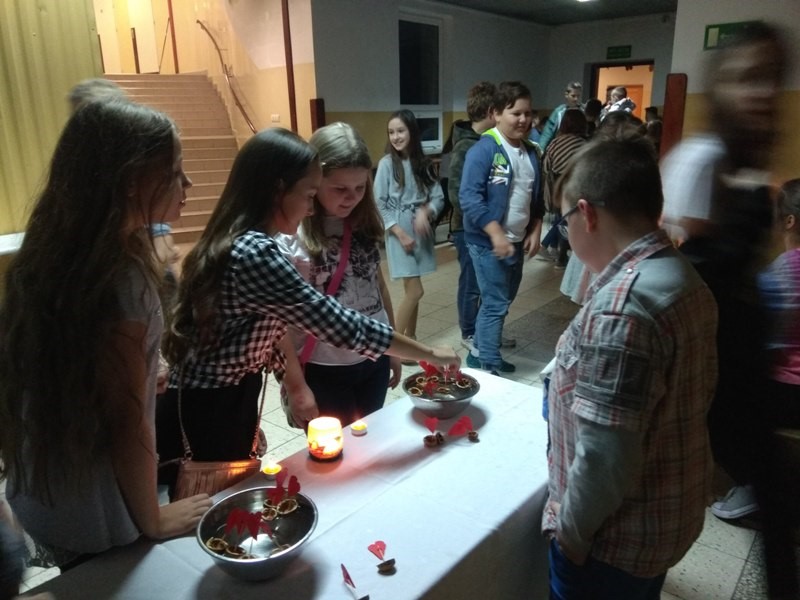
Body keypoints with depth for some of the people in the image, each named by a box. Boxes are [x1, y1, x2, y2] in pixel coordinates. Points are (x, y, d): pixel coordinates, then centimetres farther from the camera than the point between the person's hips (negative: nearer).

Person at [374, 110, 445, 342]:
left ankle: (410, 340, 22)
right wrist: (400, 233, -15)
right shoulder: (387, 163, -6)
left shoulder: (423, 163, 7)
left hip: (421, 231, 5)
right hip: (398, 232, -5)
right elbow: (379, 204, -9)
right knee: (415, 291, -9)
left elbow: (438, 197, 5)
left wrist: (426, 211, -16)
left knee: (412, 291, 10)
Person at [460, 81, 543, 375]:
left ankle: (481, 355, 30)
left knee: (502, 301, 16)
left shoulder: (531, 152, 9)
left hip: (517, 241, 8)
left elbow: (536, 197, 18)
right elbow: (469, 197, -22)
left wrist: (535, 231, 8)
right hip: (489, 242, -8)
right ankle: (488, 365, 9)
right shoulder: (484, 149, -15)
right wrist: (496, 234, -25)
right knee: (496, 304, -5)